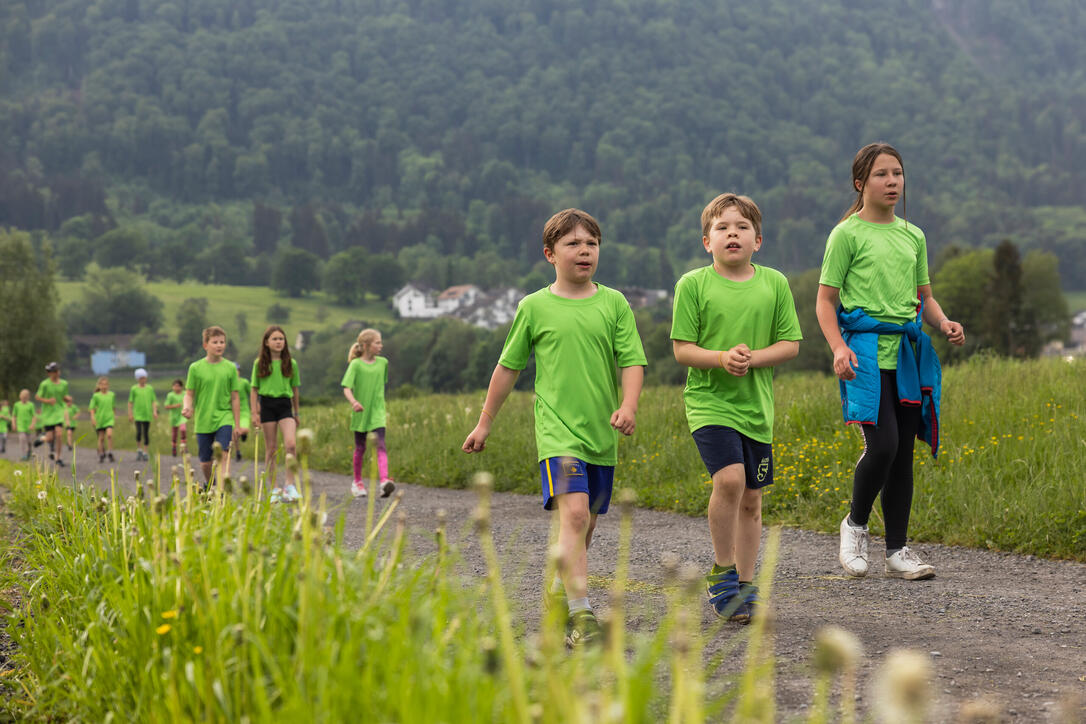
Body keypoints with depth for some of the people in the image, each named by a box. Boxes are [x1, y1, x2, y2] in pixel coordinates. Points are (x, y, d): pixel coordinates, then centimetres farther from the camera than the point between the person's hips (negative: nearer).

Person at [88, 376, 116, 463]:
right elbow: (92, 408, -2)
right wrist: (92, 417, -12)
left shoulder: (112, 395, 5)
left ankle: (110, 454, -11)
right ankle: (101, 455, 16)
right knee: (101, 438, 4)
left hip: (109, 419, 1)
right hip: (99, 419, -1)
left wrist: (113, 415, 24)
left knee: (109, 435, -17)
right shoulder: (96, 396, -3)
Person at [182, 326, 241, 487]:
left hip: (224, 419, -1)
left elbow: (234, 398, 6)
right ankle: (208, 484, 36)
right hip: (203, 421, 1)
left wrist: (237, 424, 6)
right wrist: (187, 407, -17)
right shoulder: (196, 368, 0)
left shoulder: (230, 368, 2)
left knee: (223, 455, -18)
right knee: (205, 462, 9)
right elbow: (189, 394, 4)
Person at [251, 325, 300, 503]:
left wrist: (296, 413, 17)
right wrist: (254, 413, -2)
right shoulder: (259, 363, 2)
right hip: (267, 405, 0)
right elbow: (254, 390, 5)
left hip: (285, 405, 0)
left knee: (291, 444, -18)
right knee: (271, 449, 3)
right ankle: (274, 489, 10)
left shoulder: (290, 363, 6)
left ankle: (290, 486, -10)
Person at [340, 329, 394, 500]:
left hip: (377, 412, 2)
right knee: (360, 448, 9)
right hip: (360, 412, -2)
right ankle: (357, 482, 26)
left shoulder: (383, 362, 6)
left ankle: (384, 481, -27)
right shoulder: (356, 364, -7)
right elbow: (346, 388, -15)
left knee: (380, 445, -14)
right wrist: (353, 401, -34)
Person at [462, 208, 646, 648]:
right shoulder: (535, 307, 2)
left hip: (602, 432, 3)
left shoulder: (613, 303, 6)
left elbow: (632, 361, 1)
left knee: (585, 522, 12)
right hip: (558, 430, -3)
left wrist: (628, 405, -18)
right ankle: (580, 616, -25)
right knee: (573, 513, -20)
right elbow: (508, 366, 12)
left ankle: (559, 590, 35)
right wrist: (485, 423, 15)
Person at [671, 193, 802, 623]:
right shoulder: (693, 285, -4)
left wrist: (752, 358, -15)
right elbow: (682, 349, -4)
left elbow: (790, 345, 3)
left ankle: (744, 586, 25)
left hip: (756, 405, 4)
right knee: (729, 479, -23)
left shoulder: (774, 283, 3)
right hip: (709, 401, -3)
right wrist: (720, 358, -21)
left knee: (751, 499, 10)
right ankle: (722, 571, -4)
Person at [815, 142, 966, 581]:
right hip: (868, 350, -6)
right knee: (882, 445, -17)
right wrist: (838, 348, -17)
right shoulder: (847, 234, -1)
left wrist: (944, 323, 1)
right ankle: (855, 523, 9)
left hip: (908, 350, 6)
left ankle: (898, 551, 13)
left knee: (904, 452, 5)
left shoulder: (913, 235, 16)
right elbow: (825, 301, -2)